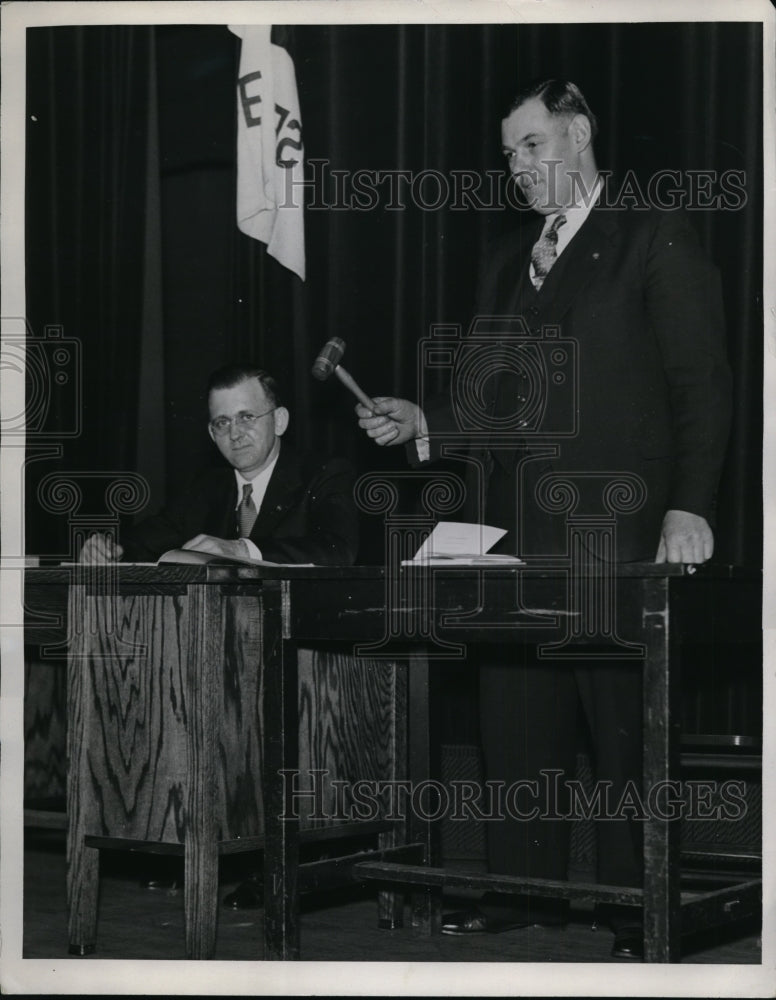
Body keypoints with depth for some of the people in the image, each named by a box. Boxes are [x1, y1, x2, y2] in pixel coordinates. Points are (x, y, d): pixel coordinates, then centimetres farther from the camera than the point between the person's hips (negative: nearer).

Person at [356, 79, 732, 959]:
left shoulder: (654, 241, 1)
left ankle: (638, 911, 4)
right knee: (516, 722, 8)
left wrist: (688, 506, -16)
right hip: (514, 538, 6)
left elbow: (701, 385, -6)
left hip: (613, 532, -6)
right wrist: (421, 423, 3)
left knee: (624, 728, -3)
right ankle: (523, 892, 17)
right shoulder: (505, 261, 20)